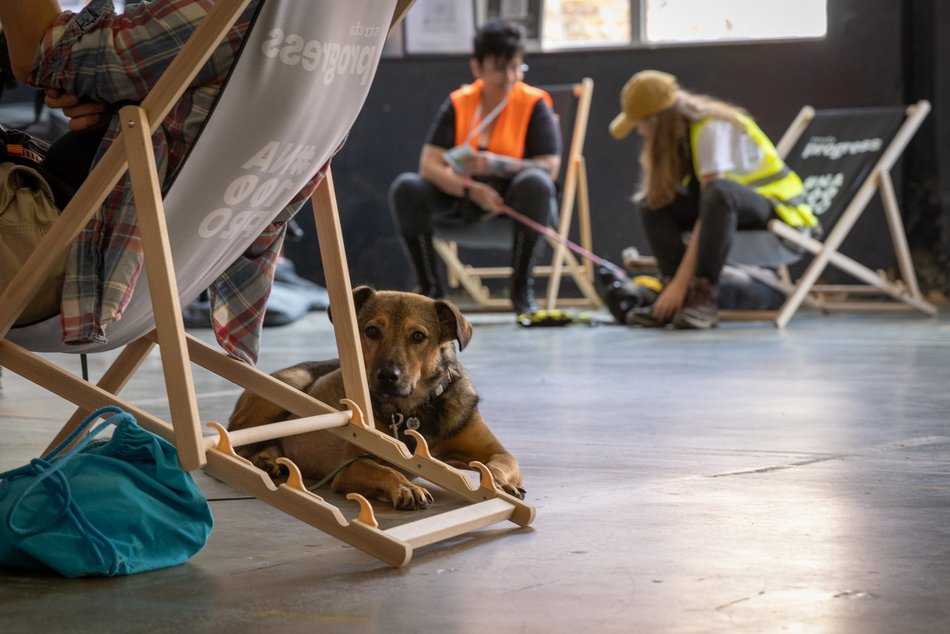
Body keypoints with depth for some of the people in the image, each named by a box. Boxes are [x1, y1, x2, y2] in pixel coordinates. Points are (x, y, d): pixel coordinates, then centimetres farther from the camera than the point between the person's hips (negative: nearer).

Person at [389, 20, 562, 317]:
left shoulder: (534, 104, -4)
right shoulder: (458, 104, 1)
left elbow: (549, 168, -14)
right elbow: (429, 165, -10)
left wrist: (495, 164, -29)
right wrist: (472, 190, -29)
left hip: (514, 197, -2)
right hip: (463, 200, 2)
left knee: (535, 183, -36)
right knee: (405, 188, -22)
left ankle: (521, 288, -21)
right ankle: (430, 288, -12)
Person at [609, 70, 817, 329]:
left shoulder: (710, 129, -25)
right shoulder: (676, 132, -1)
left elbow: (712, 203, -30)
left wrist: (680, 281, -32)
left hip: (777, 203, -8)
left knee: (718, 193, -39)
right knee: (655, 201, -12)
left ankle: (704, 297, -34)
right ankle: (675, 299, -20)